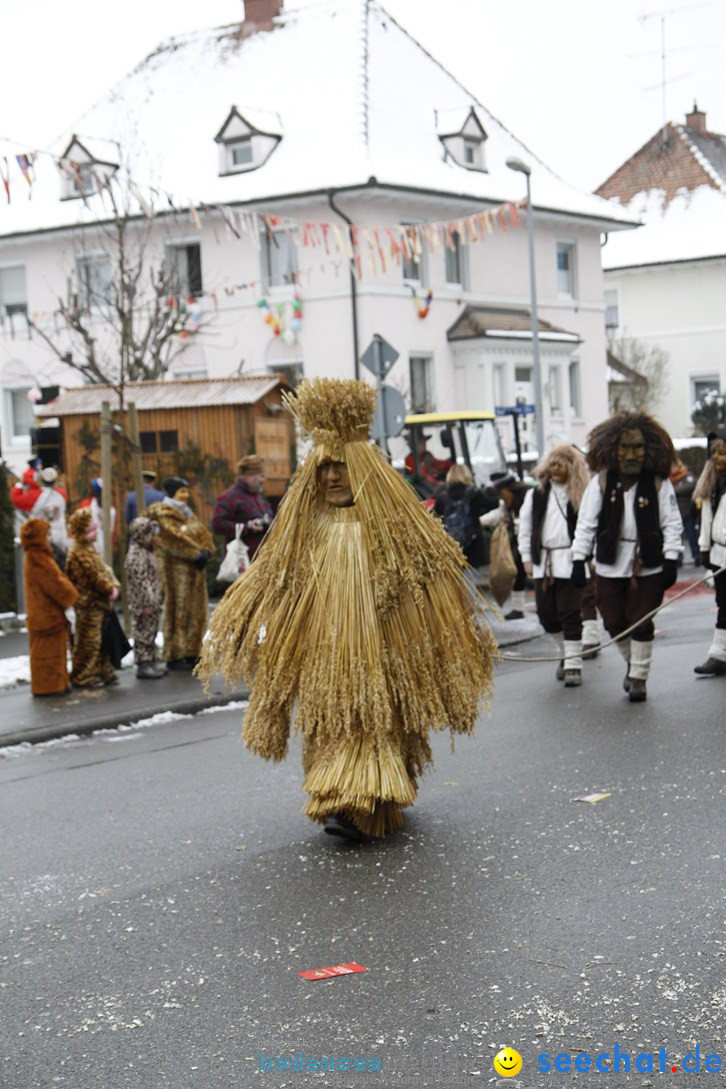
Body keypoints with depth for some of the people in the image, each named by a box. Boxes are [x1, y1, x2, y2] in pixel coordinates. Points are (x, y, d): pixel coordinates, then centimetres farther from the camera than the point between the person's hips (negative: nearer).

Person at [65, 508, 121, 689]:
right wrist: (109, 589, -10)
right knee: (88, 641, -4)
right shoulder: (78, 552, -17)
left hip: (100, 602, 10)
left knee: (100, 641, 16)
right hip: (89, 603, -10)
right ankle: (82, 677, 3)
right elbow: (94, 576, -20)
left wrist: (114, 585, 3)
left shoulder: (89, 548, 15)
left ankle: (103, 672, 24)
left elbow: (105, 569, 16)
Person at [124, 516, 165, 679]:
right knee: (143, 633, -5)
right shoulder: (135, 555, -16)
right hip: (143, 603, -10)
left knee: (150, 632, 14)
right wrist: (146, 603, -22)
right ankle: (143, 665, -2)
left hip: (151, 602, 10)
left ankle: (150, 661, 21)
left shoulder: (145, 552, 16)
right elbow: (140, 581, -21)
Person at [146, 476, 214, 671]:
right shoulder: (163, 515, -7)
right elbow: (174, 539, -18)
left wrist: (205, 551, -7)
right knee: (177, 612, -7)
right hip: (175, 569, -9)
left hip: (194, 571, 9)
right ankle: (174, 656, -3)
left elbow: (203, 534, 13)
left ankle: (191, 653, 15)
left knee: (196, 611, 8)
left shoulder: (188, 514, 21)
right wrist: (196, 554, -19)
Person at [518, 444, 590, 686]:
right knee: (546, 615, 8)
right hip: (543, 562, 4)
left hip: (569, 561, -4)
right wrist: (527, 558, 8)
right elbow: (525, 529, 13)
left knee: (570, 614, -5)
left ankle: (573, 664, 2)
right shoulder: (536, 494, 10)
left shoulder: (581, 494, -1)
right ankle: (566, 653, 30)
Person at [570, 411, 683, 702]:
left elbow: (672, 524, -2)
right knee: (614, 623, 8)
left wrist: (671, 561, -10)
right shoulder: (601, 482, -2)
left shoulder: (659, 483, -3)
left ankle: (638, 678, 14)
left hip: (648, 567, -1)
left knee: (641, 623, 0)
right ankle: (632, 664, 35)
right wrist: (579, 560, -7)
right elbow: (586, 524, -1)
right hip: (610, 566, 2)